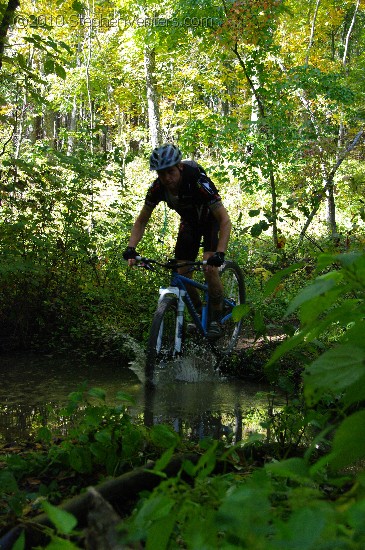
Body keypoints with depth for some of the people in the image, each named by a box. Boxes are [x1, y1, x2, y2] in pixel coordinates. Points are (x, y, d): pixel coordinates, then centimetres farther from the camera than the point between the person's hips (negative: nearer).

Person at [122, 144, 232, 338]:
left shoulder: (198, 182, -39)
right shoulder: (157, 188, -25)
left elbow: (225, 220, -38)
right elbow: (141, 221, -12)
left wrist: (219, 253, -50)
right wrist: (131, 248, -28)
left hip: (210, 219, -5)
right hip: (189, 222, 5)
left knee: (210, 266, -24)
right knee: (182, 273, -4)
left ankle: (215, 319, -9)